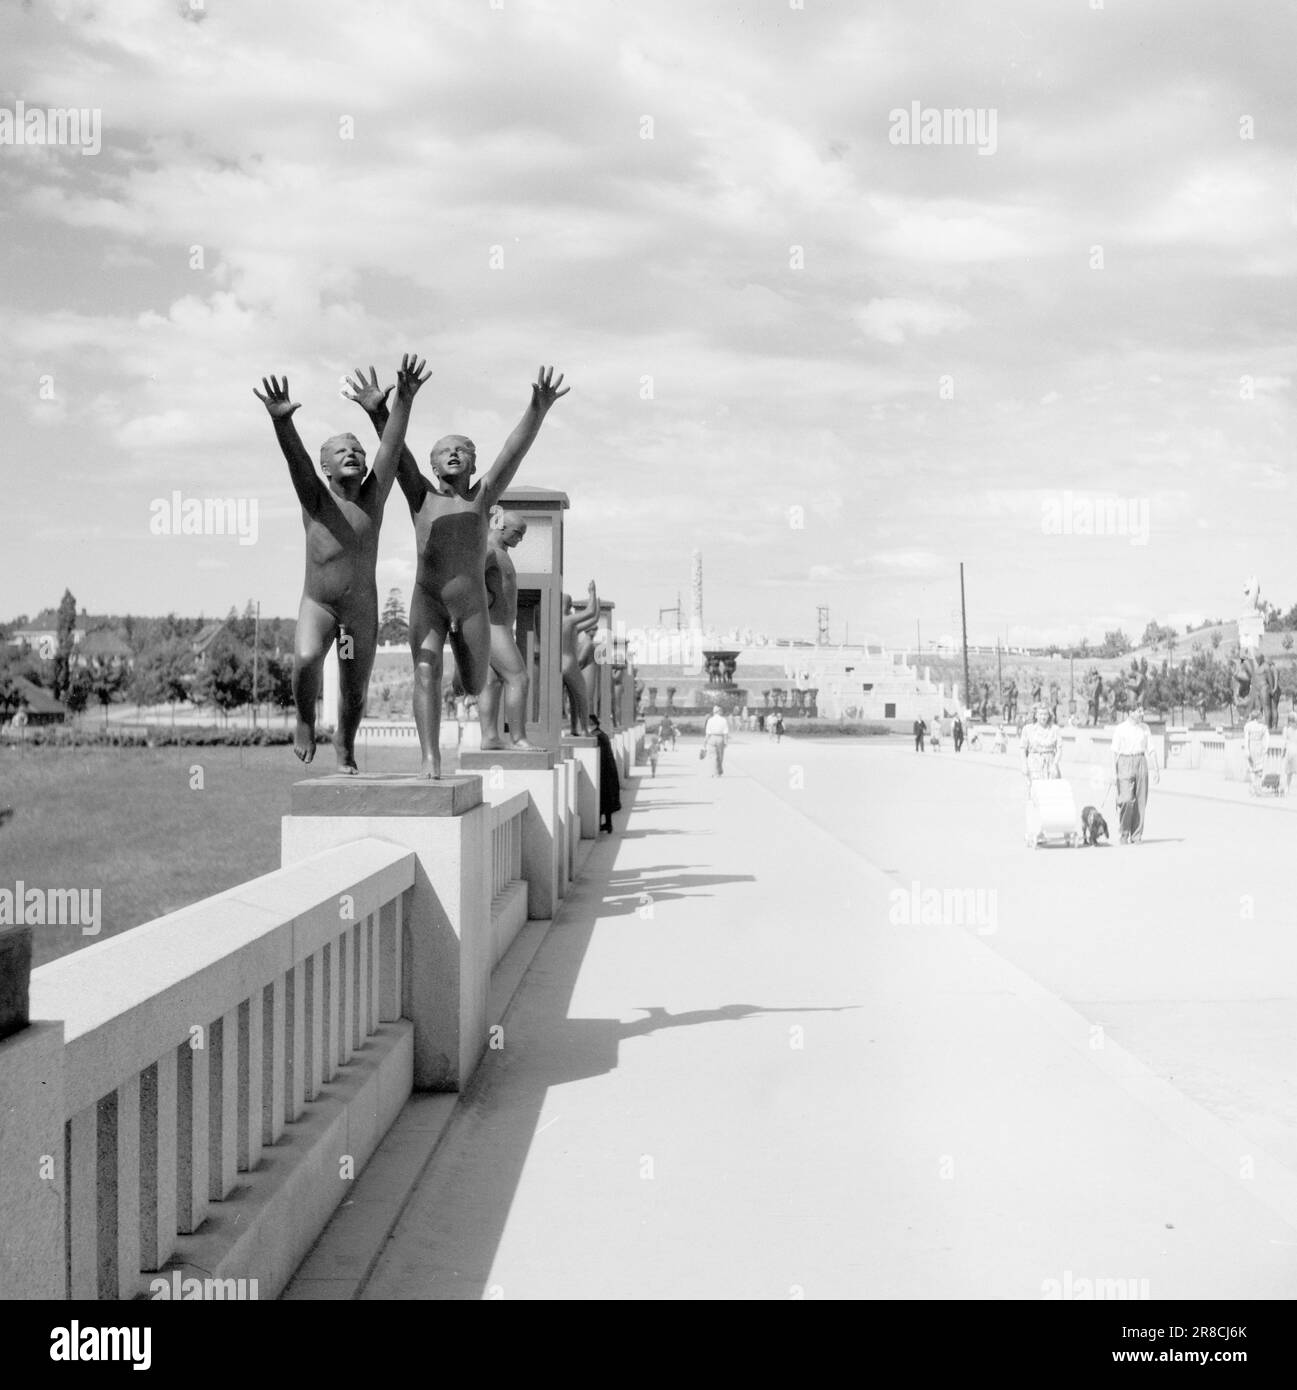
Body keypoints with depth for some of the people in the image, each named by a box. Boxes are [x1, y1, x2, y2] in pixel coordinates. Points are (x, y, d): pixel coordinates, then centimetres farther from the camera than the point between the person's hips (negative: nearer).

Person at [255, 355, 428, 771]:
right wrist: (281, 421, -48)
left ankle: (345, 745, 41)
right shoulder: (315, 500, -10)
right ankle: (305, 720, -3)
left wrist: (405, 398, -33)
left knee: (355, 695, 10)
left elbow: (392, 446, -19)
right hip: (317, 606, -2)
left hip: (363, 611, 2)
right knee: (306, 660, -32)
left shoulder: (373, 496, -6)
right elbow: (295, 456, -28)